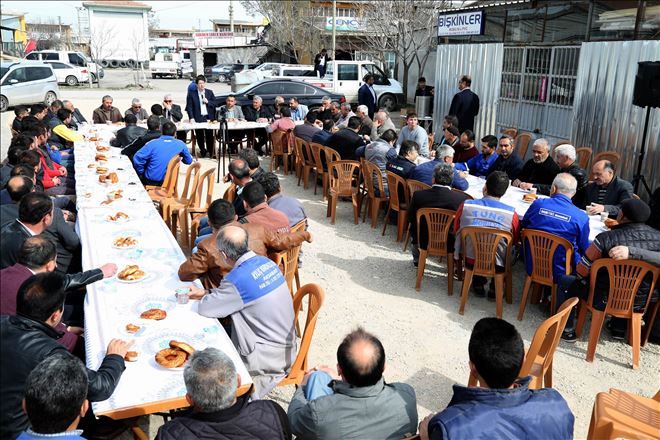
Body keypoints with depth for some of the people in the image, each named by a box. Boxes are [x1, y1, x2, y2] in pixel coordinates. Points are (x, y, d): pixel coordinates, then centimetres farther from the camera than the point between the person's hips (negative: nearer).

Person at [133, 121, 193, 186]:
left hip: (150, 181, -3)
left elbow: (137, 158, -18)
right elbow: (188, 161, 9)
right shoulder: (180, 144, -4)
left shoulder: (152, 143, -12)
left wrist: (142, 173, -1)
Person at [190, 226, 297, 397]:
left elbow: (205, 308, -16)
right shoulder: (266, 262, 0)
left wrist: (205, 296, 5)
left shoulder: (238, 278, -26)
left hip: (270, 357, -8)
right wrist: (205, 292, 11)